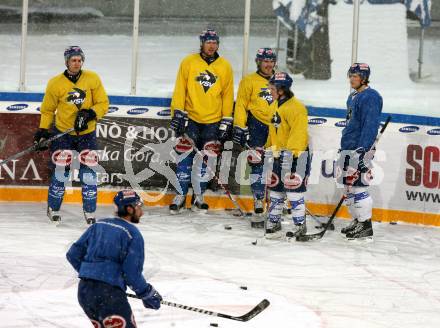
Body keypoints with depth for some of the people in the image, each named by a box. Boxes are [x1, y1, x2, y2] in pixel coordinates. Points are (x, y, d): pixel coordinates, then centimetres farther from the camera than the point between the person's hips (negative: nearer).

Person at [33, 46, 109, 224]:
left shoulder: (92, 79, -6)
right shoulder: (55, 83, -7)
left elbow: (103, 104, -3)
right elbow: (47, 109, 5)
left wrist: (90, 114, -20)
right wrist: (43, 131, -3)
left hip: (87, 133, 1)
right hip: (62, 132, -1)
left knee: (88, 171, -2)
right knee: (60, 170, -3)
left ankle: (90, 212, 10)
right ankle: (53, 209, 13)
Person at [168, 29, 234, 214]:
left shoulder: (225, 67, 4)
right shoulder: (188, 63, -1)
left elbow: (228, 95, 7)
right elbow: (180, 89, 0)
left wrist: (226, 122, 3)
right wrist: (178, 113, -6)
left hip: (213, 122, 1)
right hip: (190, 119, -1)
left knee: (206, 160, 3)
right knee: (185, 157, -6)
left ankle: (199, 196, 14)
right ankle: (180, 195, 1)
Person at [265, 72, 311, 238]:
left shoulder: (296, 107, -18)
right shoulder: (275, 105, 13)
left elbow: (298, 132, -26)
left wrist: (290, 152, -31)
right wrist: (270, 149, 25)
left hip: (297, 154, -9)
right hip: (280, 154, 9)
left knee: (294, 189, -8)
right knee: (276, 188, 13)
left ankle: (300, 225, 0)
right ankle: (274, 222, 24)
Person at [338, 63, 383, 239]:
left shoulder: (371, 97, -14)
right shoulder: (353, 97, 17)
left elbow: (370, 126, -21)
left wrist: (362, 150, -26)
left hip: (361, 148, -10)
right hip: (348, 148, 10)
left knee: (358, 186, -12)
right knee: (349, 186, 14)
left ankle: (365, 224, -8)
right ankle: (357, 220, 22)